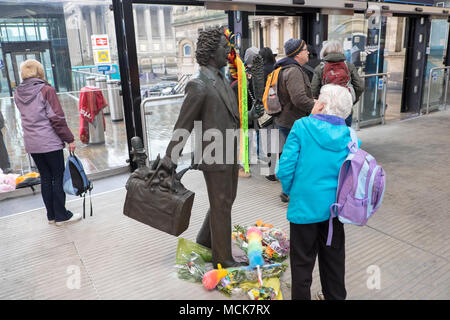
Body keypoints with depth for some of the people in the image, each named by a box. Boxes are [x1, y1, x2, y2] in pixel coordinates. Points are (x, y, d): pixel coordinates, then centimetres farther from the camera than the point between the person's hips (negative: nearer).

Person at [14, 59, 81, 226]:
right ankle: (61, 215, 10)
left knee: (45, 178, 14)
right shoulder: (46, 90, -11)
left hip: (31, 143, 6)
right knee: (58, 177, 4)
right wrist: (69, 139, -9)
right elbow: (57, 118, -14)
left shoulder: (18, 93, 7)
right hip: (50, 142, -6)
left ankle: (51, 215, 22)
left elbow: (26, 116, 17)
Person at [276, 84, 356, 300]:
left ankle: (301, 296, 26)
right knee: (333, 257, 22)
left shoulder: (301, 127, -13)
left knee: (303, 261, 11)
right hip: (334, 206, 4)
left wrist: (290, 191, 2)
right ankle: (335, 295, 39)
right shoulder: (348, 136, -3)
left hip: (305, 205, -4)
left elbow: (285, 169, -15)